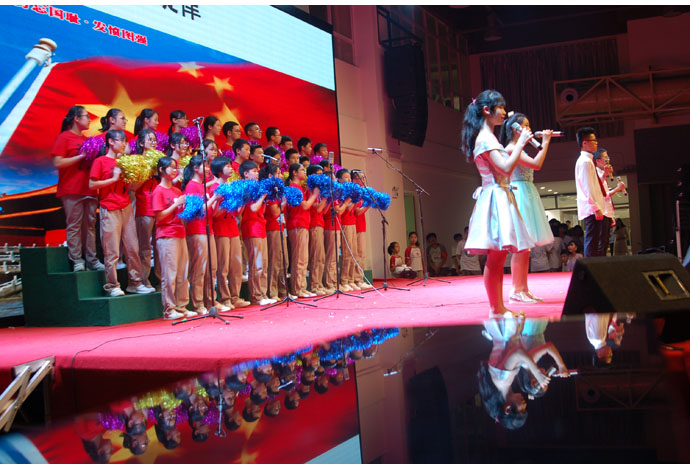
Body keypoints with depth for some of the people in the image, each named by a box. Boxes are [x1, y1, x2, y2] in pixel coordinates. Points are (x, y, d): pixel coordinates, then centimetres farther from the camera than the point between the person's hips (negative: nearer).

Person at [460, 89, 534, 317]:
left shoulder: (488, 138, 19)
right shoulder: (485, 138, -12)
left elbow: (504, 168, 20)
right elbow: (505, 167, -21)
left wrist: (517, 145, 19)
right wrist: (520, 143, -13)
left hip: (500, 197, 11)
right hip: (495, 198, -11)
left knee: (499, 256, 10)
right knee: (495, 257, -9)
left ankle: (499, 307, 13)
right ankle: (495, 309, -6)